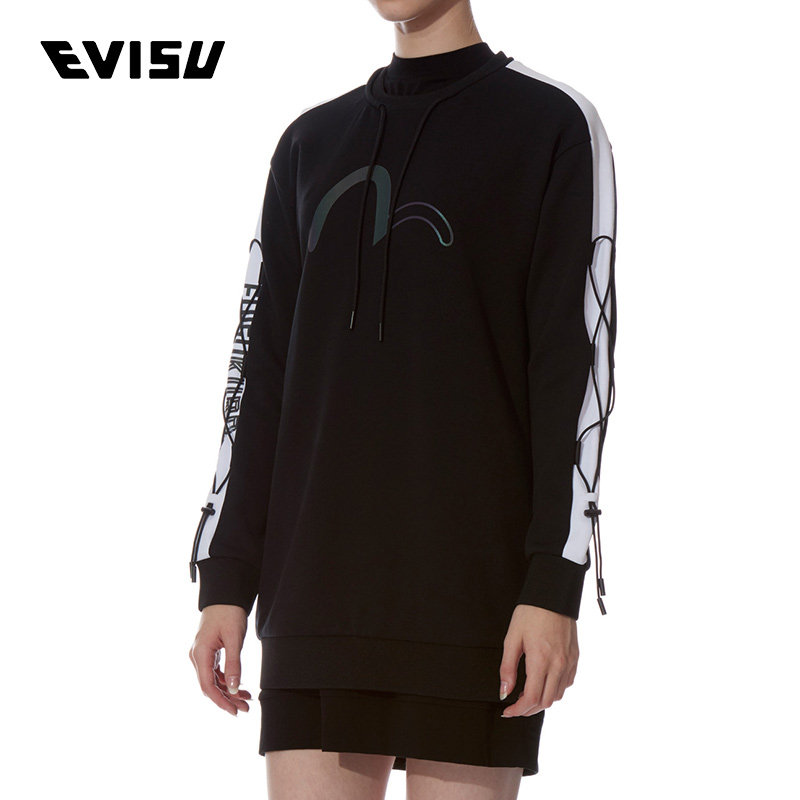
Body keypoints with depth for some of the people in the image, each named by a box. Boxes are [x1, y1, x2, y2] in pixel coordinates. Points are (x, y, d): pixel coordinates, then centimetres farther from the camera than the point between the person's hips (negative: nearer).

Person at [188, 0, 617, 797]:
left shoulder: (555, 126, 2)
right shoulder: (311, 144, 17)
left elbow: (577, 365, -6)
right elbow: (262, 371, 14)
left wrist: (556, 588, -14)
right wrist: (225, 581, 7)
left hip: (479, 584, -4)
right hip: (322, 589, 4)